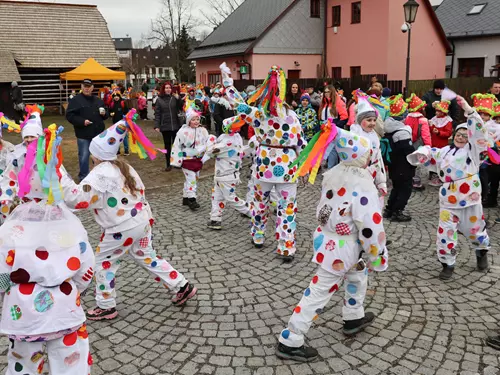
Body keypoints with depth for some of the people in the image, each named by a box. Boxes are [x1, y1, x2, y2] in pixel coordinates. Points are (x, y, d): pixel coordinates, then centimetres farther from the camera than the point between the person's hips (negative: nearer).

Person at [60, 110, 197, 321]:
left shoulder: (100, 174, -17)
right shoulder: (124, 167, 9)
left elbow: (76, 198, -25)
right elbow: (140, 192, 16)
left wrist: (59, 174, -22)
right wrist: (146, 217, 23)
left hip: (122, 229, -8)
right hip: (141, 221, 8)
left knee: (103, 263, 10)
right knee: (147, 258, 21)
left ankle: (106, 307, 21)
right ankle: (182, 287, 24)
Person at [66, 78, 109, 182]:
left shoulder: (98, 100, 11)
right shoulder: (76, 100, -6)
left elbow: (106, 114, 20)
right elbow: (69, 116, -11)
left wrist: (104, 113, -3)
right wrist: (82, 121, -21)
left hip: (98, 133, 5)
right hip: (83, 135, -5)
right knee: (84, 157, 1)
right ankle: (83, 177, 14)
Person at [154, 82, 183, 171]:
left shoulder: (175, 98, 1)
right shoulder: (159, 100, 0)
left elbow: (182, 108, -4)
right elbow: (157, 114, -2)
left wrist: (178, 99, -16)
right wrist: (157, 126, -9)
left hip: (176, 126, 0)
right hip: (165, 126, 0)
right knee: (167, 145, 8)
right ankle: (168, 164, 14)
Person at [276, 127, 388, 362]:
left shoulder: (333, 173, -1)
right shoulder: (362, 184, -26)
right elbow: (370, 226, -24)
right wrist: (378, 258, -12)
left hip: (326, 238, 9)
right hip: (342, 248, -9)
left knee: (358, 273, 30)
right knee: (319, 293, 1)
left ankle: (353, 318, 48)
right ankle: (289, 342, 11)